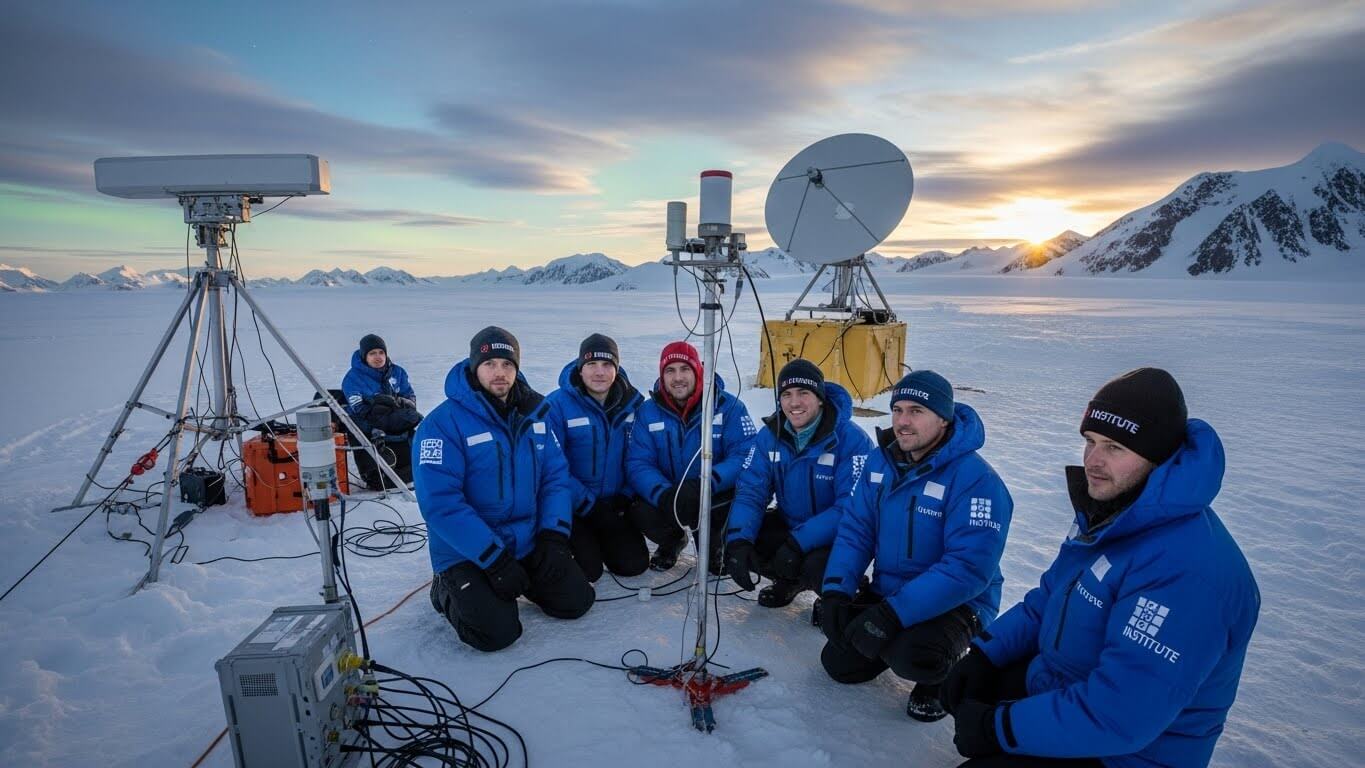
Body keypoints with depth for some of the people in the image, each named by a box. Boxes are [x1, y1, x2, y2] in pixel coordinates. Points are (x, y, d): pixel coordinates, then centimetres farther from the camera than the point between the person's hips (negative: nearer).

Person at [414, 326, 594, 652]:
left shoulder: (533, 414, 1)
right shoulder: (443, 422, -17)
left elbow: (556, 476, 4)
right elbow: (440, 502, -22)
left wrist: (554, 537, -10)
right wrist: (495, 560, -24)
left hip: (528, 543, 5)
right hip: (466, 554, -5)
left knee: (577, 601, 1)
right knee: (497, 632, -18)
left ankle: (520, 580, 26)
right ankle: (448, 591, 12)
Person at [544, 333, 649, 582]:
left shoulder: (632, 403, -3)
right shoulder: (557, 405, -17)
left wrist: (625, 497, -7)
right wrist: (589, 506, -17)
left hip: (615, 505, 4)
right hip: (570, 507, -4)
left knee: (634, 564, -4)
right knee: (588, 569, -14)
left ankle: (599, 539, 26)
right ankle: (570, 541, 18)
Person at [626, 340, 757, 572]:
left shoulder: (729, 406, -10)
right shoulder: (647, 412, -3)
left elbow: (745, 456, -18)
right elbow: (638, 464, -10)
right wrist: (664, 495, -30)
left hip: (716, 496, -1)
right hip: (665, 494, 2)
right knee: (641, 513, -26)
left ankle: (713, 545, 7)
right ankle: (671, 542, 13)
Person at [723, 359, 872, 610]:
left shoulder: (852, 439, -22)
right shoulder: (769, 435, -6)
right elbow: (750, 490, -9)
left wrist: (798, 543, -35)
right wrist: (738, 540, -27)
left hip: (838, 535, -5)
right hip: (789, 524, 6)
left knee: (818, 566, -35)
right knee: (735, 538, -13)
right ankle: (792, 580, 13)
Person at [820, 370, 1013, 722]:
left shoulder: (976, 478, -24)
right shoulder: (881, 460, -3)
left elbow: (968, 568, -29)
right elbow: (856, 529, 0)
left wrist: (893, 613, -34)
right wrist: (835, 591, -14)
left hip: (955, 602, -6)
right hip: (885, 591, 6)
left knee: (914, 659, -34)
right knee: (838, 664, 6)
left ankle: (937, 677, 3)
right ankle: (900, 643, 30)